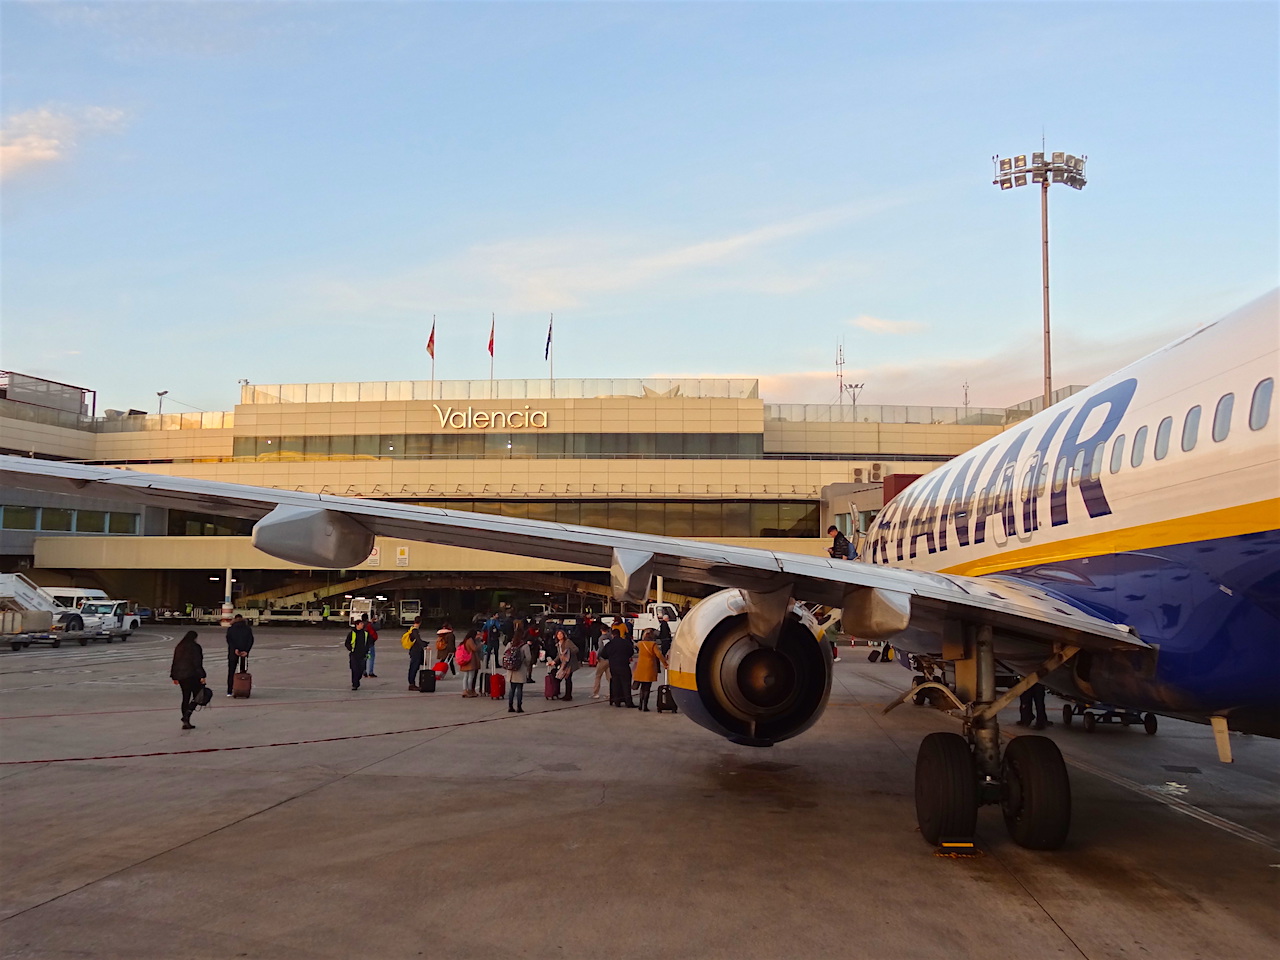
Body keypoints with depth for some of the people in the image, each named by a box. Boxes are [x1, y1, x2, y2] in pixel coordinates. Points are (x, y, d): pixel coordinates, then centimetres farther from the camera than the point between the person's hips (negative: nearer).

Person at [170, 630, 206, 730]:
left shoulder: (179, 647, 12)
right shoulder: (195, 647, -7)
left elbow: (175, 663, 15)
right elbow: (198, 663, -13)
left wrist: (174, 677, 20)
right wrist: (202, 676, -12)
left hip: (180, 676, 6)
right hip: (192, 675, -6)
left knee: (185, 698, 10)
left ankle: (186, 722, 8)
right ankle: (187, 715, -21)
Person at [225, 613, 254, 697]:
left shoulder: (230, 629, 1)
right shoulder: (248, 629, 3)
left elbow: (229, 640, -11)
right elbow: (251, 641, -4)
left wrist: (235, 649, -15)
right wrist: (246, 651, -8)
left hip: (233, 653, -1)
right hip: (244, 653, 1)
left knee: (231, 672, 8)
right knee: (243, 672, 8)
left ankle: (229, 691, 4)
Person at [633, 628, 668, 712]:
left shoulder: (640, 644, 3)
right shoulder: (653, 644, -11)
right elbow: (659, 655, -18)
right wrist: (665, 664, -12)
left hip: (640, 668, 4)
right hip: (649, 668, -4)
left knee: (643, 687, 17)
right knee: (647, 688, 0)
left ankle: (641, 705, 17)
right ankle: (645, 707, -3)